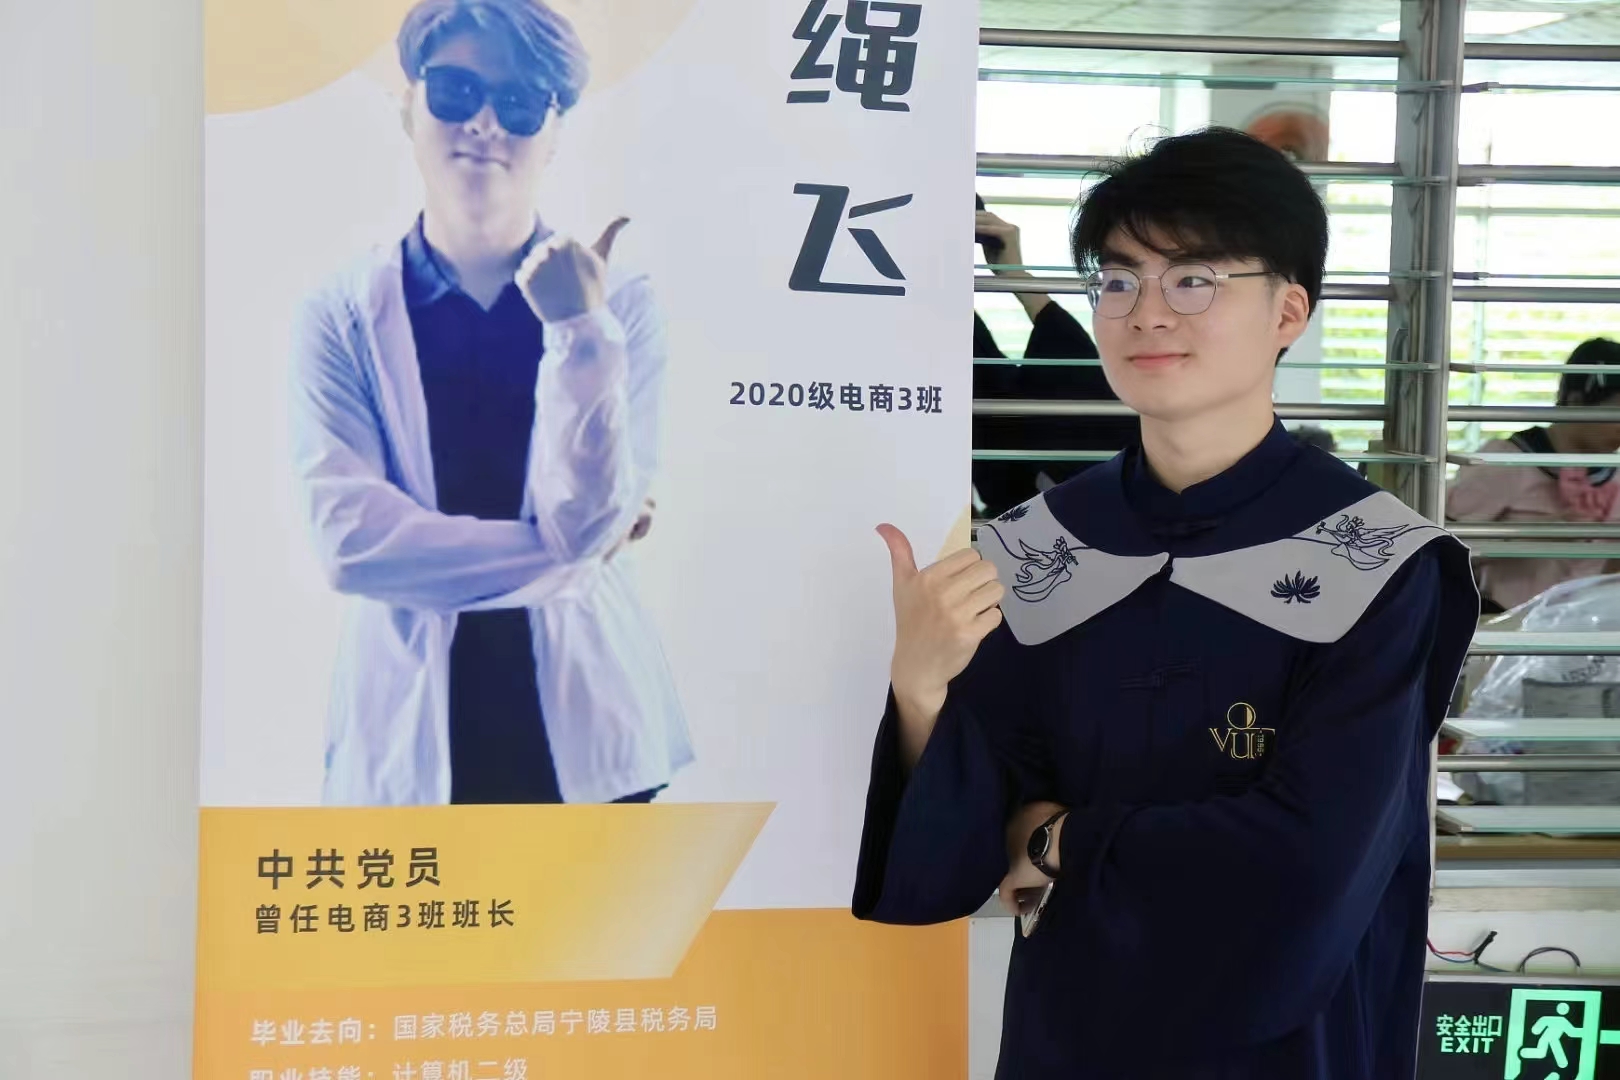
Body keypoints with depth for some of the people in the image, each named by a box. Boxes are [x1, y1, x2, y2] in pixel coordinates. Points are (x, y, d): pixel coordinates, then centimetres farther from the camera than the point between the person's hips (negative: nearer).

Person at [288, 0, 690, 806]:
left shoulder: (616, 300, -4)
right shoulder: (343, 313, -4)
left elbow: (590, 520, -12)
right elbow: (349, 538, -15)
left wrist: (579, 332, -21)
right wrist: (562, 550, -13)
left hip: (578, 724, 1)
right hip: (408, 731, 0)